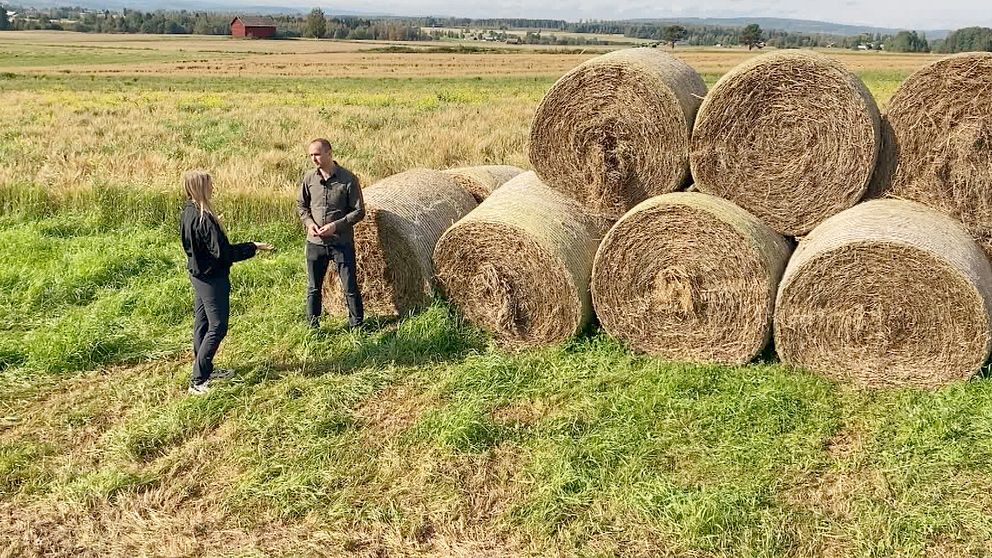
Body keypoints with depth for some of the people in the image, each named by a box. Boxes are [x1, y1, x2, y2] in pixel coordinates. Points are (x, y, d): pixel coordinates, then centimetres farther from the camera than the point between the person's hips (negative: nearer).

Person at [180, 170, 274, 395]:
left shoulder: (188, 213, 4)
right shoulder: (203, 218, -25)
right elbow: (222, 252, -25)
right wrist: (253, 247, -18)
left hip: (198, 274, 10)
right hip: (212, 278, -10)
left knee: (202, 323, 17)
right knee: (217, 327, -6)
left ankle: (205, 369, 30)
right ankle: (197, 382, -5)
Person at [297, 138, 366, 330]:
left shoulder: (348, 179, -10)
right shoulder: (309, 178, 1)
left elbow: (359, 211, -7)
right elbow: (301, 204, 13)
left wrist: (336, 225, -17)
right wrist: (309, 222, -6)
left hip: (342, 242, -3)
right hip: (315, 242, 3)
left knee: (350, 287, 3)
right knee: (313, 288, 11)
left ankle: (357, 325, 18)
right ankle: (313, 327, 24)